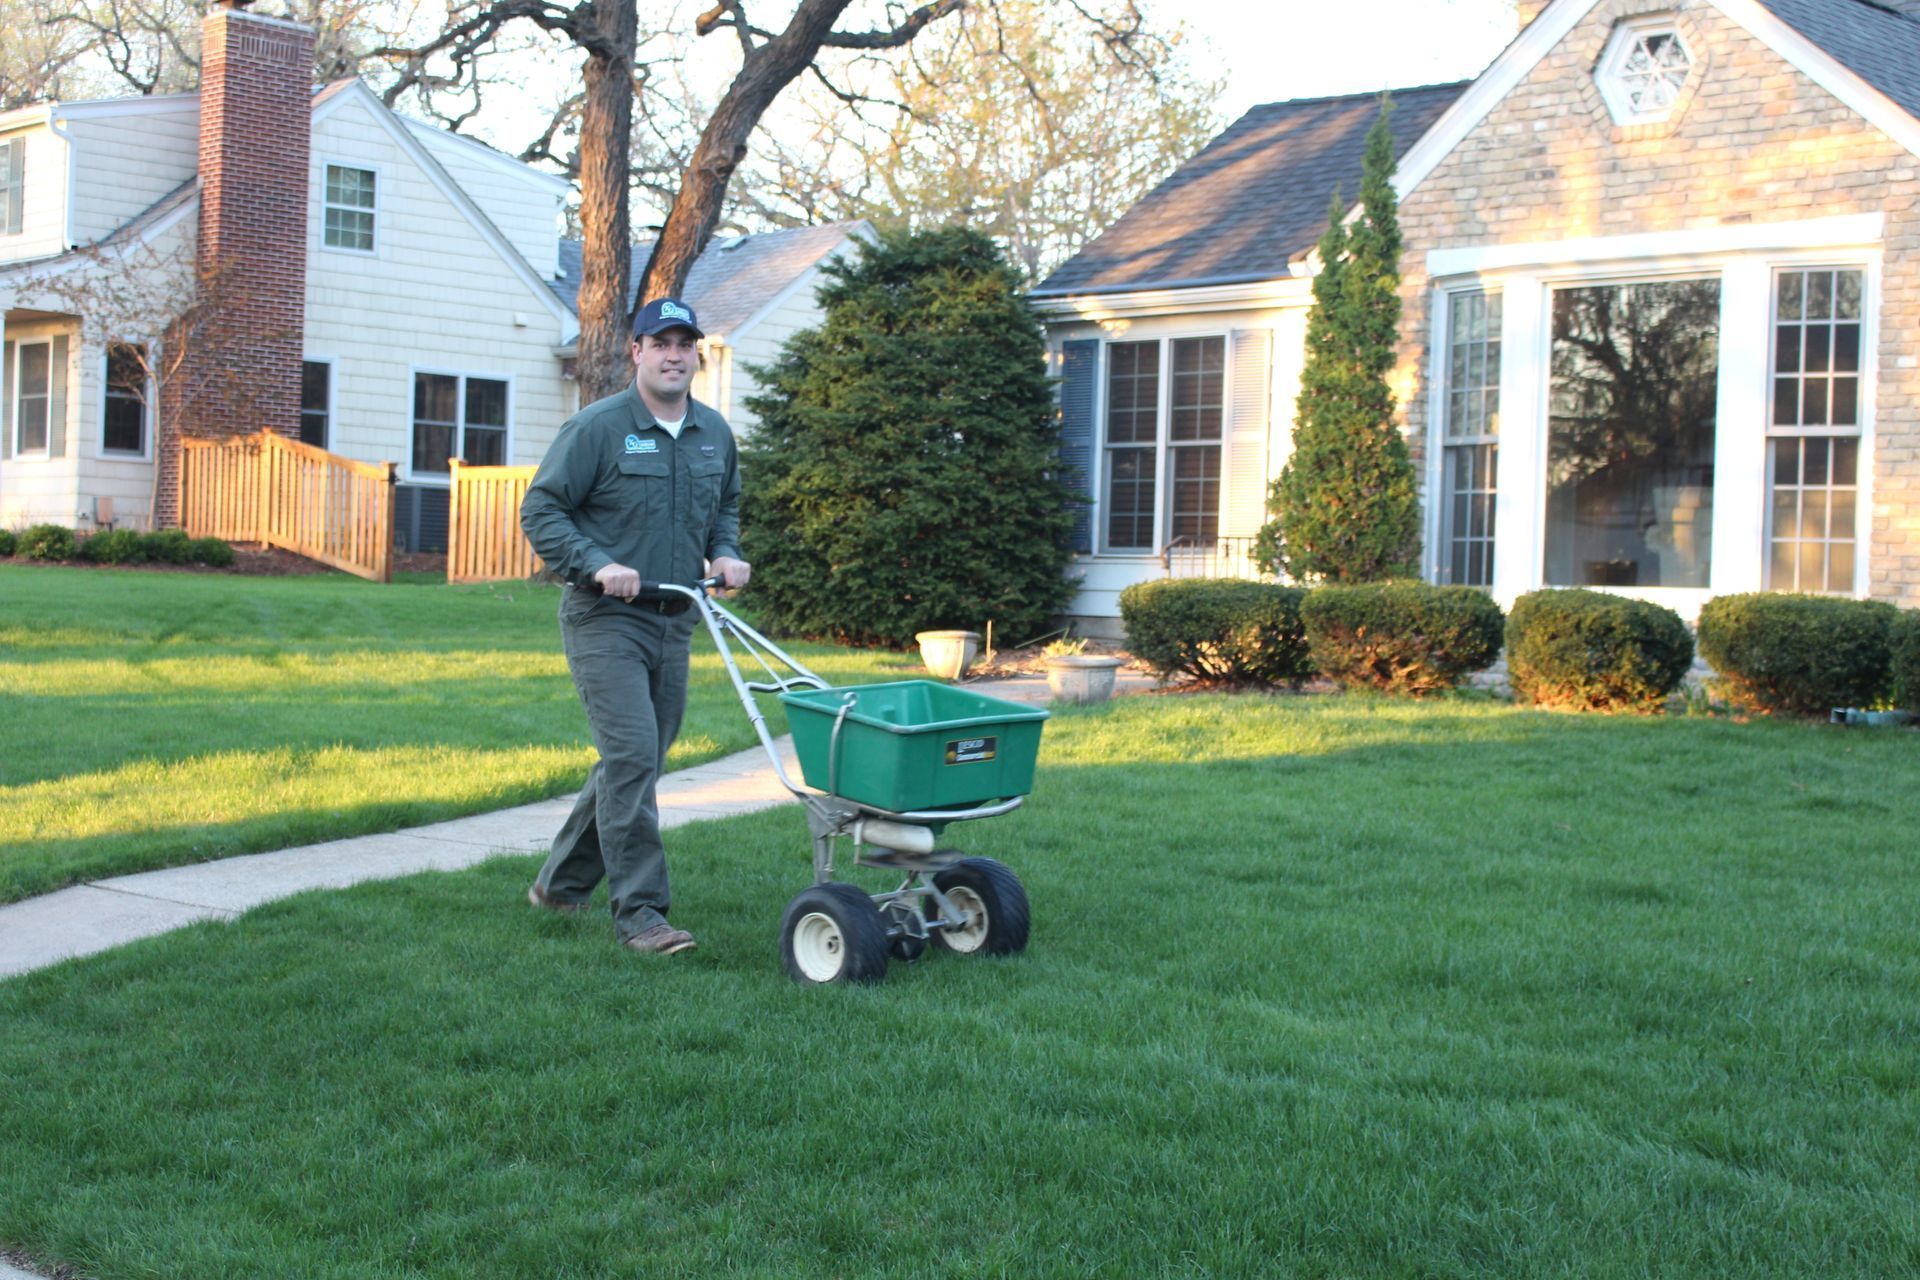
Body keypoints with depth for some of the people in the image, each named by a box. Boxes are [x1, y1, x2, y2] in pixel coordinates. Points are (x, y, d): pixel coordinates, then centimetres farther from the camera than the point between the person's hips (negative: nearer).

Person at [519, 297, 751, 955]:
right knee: (632, 758, -13)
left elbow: (725, 506, 26)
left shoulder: (716, 434, 10)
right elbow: (540, 510, -9)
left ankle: (561, 882, 28)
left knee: (636, 763, 12)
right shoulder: (597, 427, -9)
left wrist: (724, 552, 5)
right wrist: (597, 563, -21)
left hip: (674, 622, 7)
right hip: (606, 620, -7)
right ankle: (639, 912, -8)